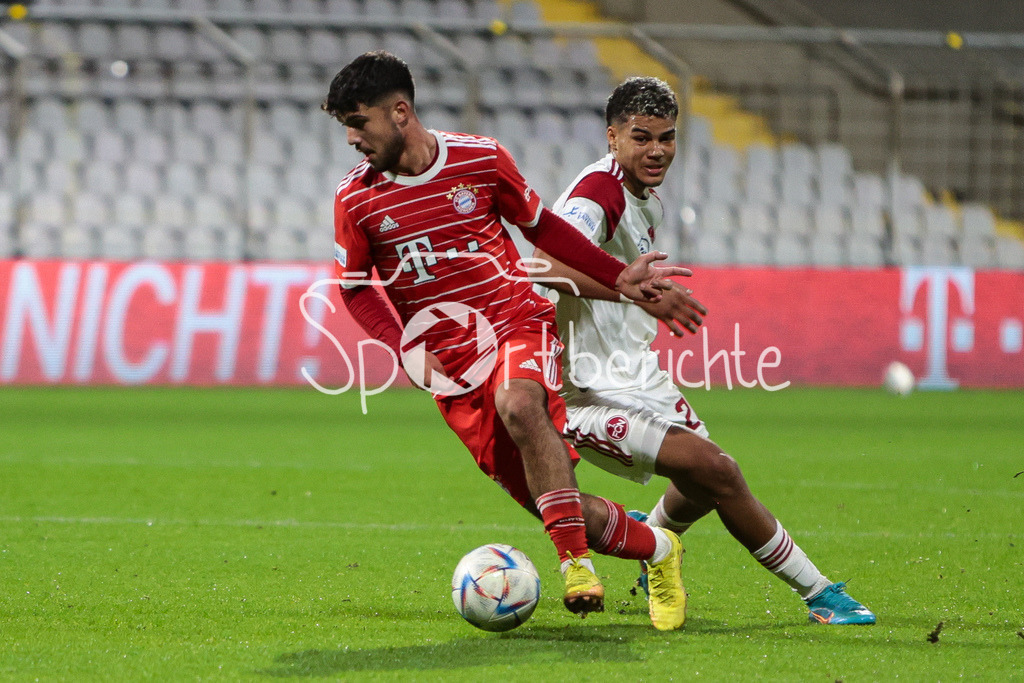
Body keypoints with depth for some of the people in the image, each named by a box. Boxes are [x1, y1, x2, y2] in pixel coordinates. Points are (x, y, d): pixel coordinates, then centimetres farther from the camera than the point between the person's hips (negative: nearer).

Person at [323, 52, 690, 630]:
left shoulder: (482, 159, -2)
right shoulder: (357, 201, -1)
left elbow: (540, 224, 13)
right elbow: (356, 287, 12)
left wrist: (618, 277, 9)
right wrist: (404, 348, -5)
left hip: (519, 323, -2)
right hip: (450, 361, 2)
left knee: (518, 404, -38)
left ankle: (576, 561, -33)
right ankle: (657, 549, 20)